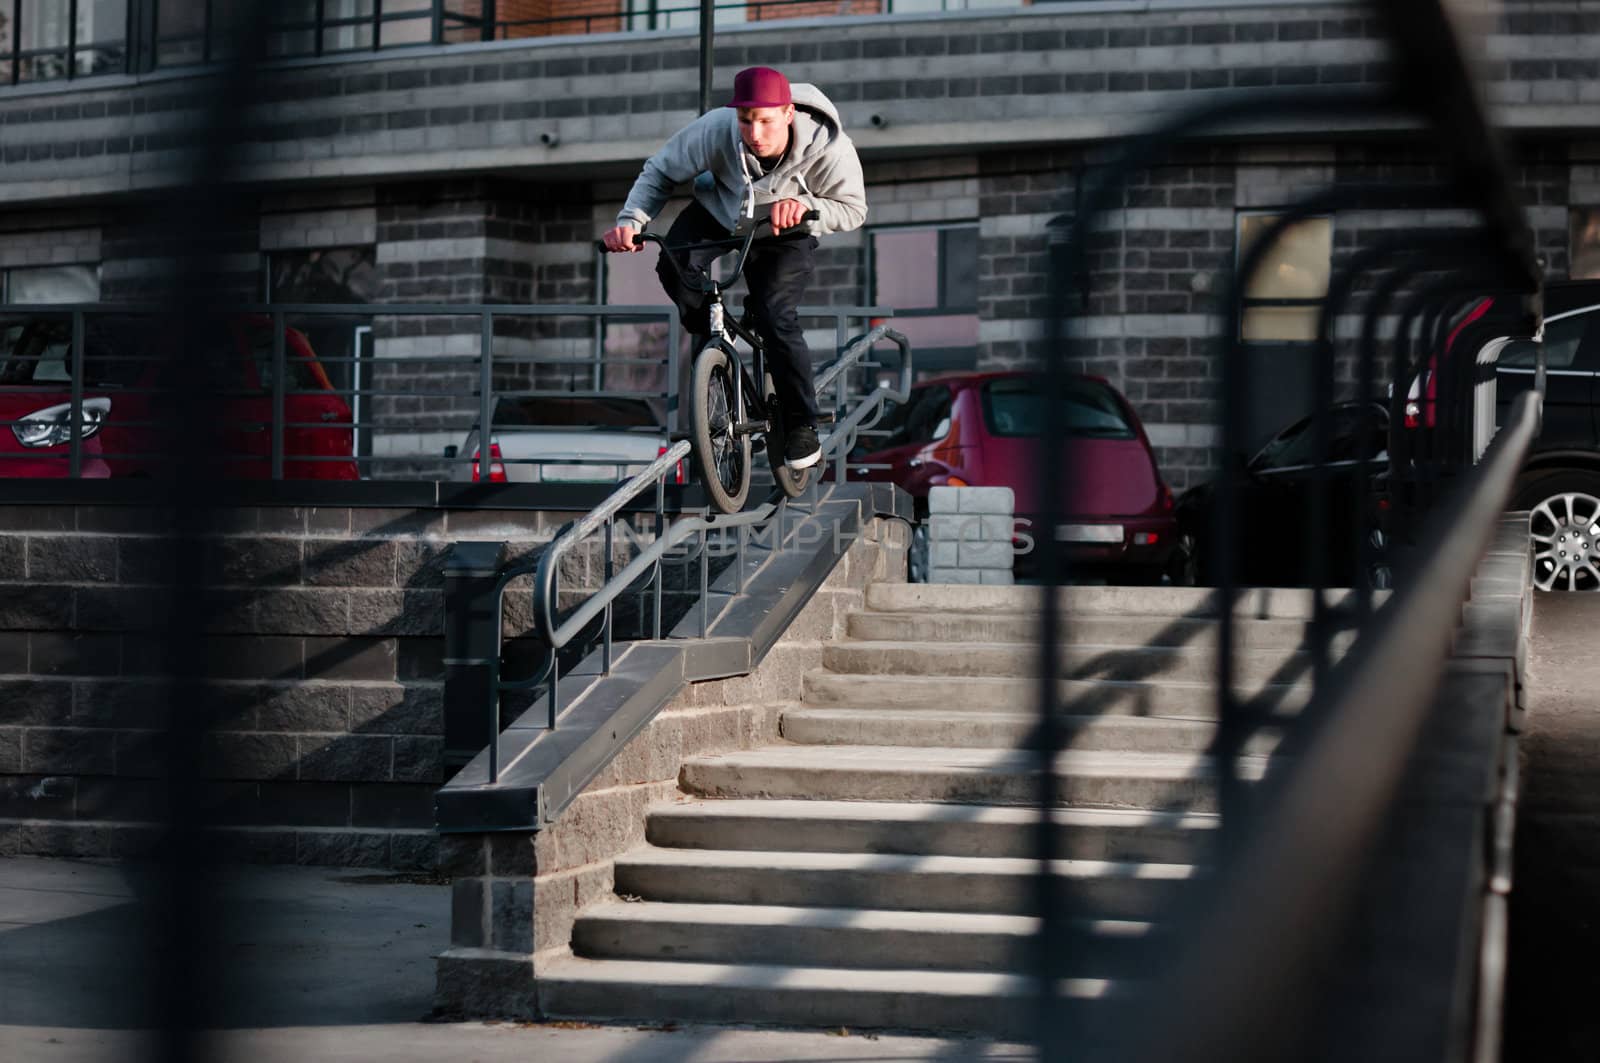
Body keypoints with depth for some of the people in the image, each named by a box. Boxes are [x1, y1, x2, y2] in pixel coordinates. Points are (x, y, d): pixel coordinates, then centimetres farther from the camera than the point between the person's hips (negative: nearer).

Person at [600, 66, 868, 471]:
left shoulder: (829, 148, -35)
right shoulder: (716, 128, -33)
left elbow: (853, 209, -21)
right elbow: (660, 171, -18)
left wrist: (803, 205, -41)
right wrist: (631, 220, -33)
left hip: (786, 230, -2)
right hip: (720, 209, 2)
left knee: (775, 316, -20)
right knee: (674, 269, -26)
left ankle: (802, 426, 0)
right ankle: (709, 339, 6)